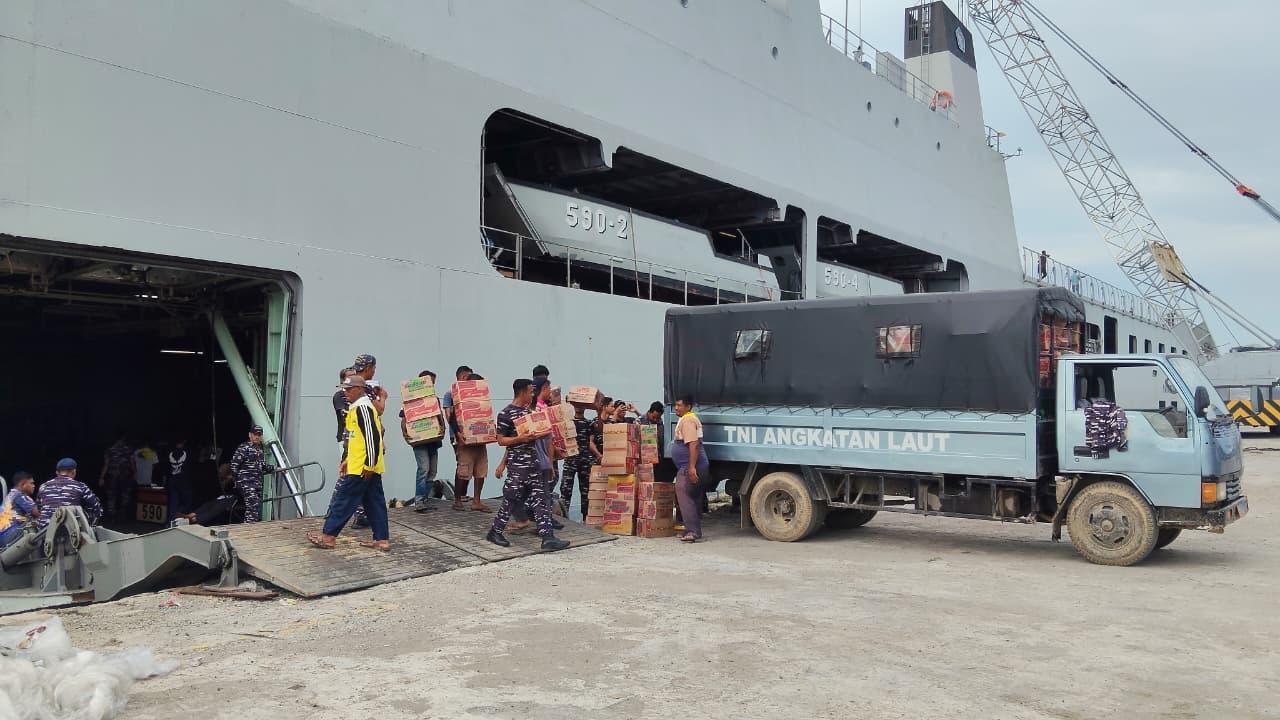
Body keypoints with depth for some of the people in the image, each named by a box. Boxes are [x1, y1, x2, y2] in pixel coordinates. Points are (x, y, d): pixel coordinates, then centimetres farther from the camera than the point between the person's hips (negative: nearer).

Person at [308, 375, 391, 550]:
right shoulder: (359, 408, 17)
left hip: (362, 468, -10)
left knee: (343, 499, -2)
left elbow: (372, 437, -22)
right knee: (374, 503, 9)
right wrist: (349, 460, 24)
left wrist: (369, 464, -21)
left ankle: (328, 536, 4)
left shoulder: (363, 408, -15)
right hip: (368, 467, 10)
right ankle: (382, 540, 11)